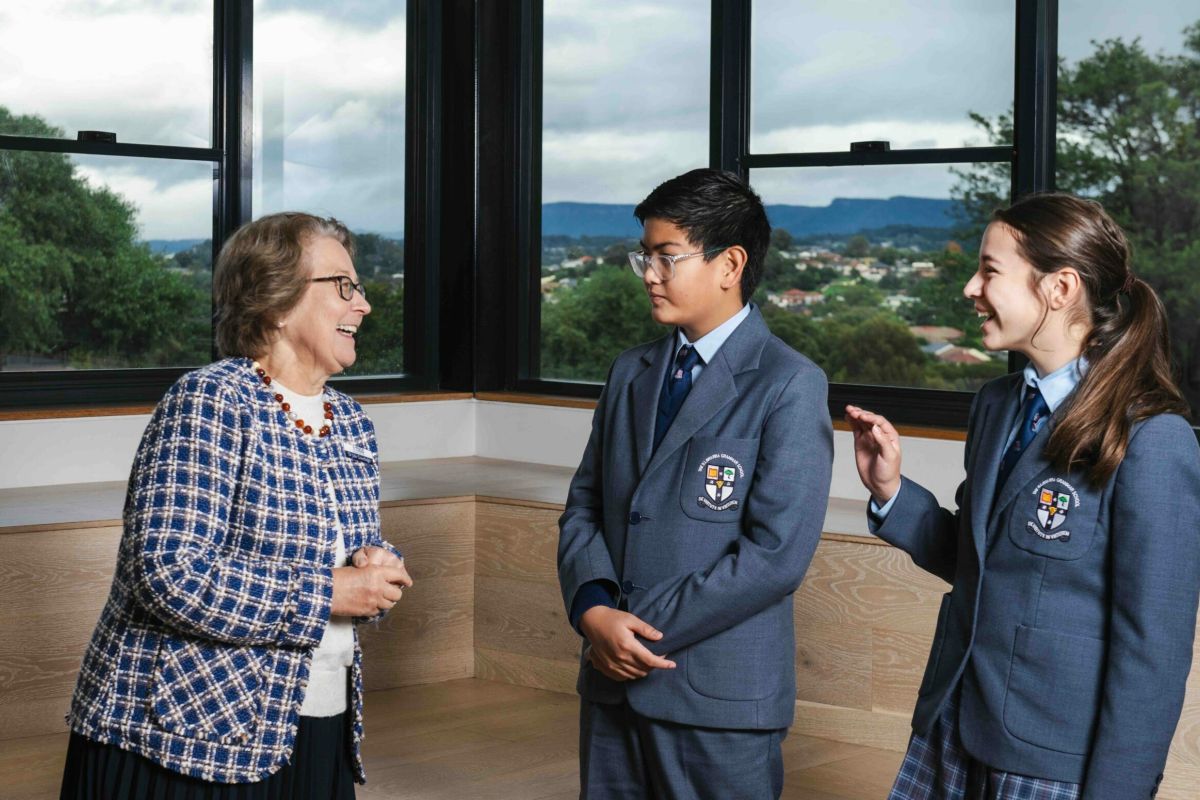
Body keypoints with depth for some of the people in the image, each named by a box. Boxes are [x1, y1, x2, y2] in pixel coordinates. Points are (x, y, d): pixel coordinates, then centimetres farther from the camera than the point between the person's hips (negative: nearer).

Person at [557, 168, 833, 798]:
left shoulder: (790, 386, -9)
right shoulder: (630, 373, 12)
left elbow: (776, 553, -16)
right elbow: (584, 506, 11)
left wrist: (643, 629, -14)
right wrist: (594, 609, -9)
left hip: (721, 698, -5)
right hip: (613, 682, 5)